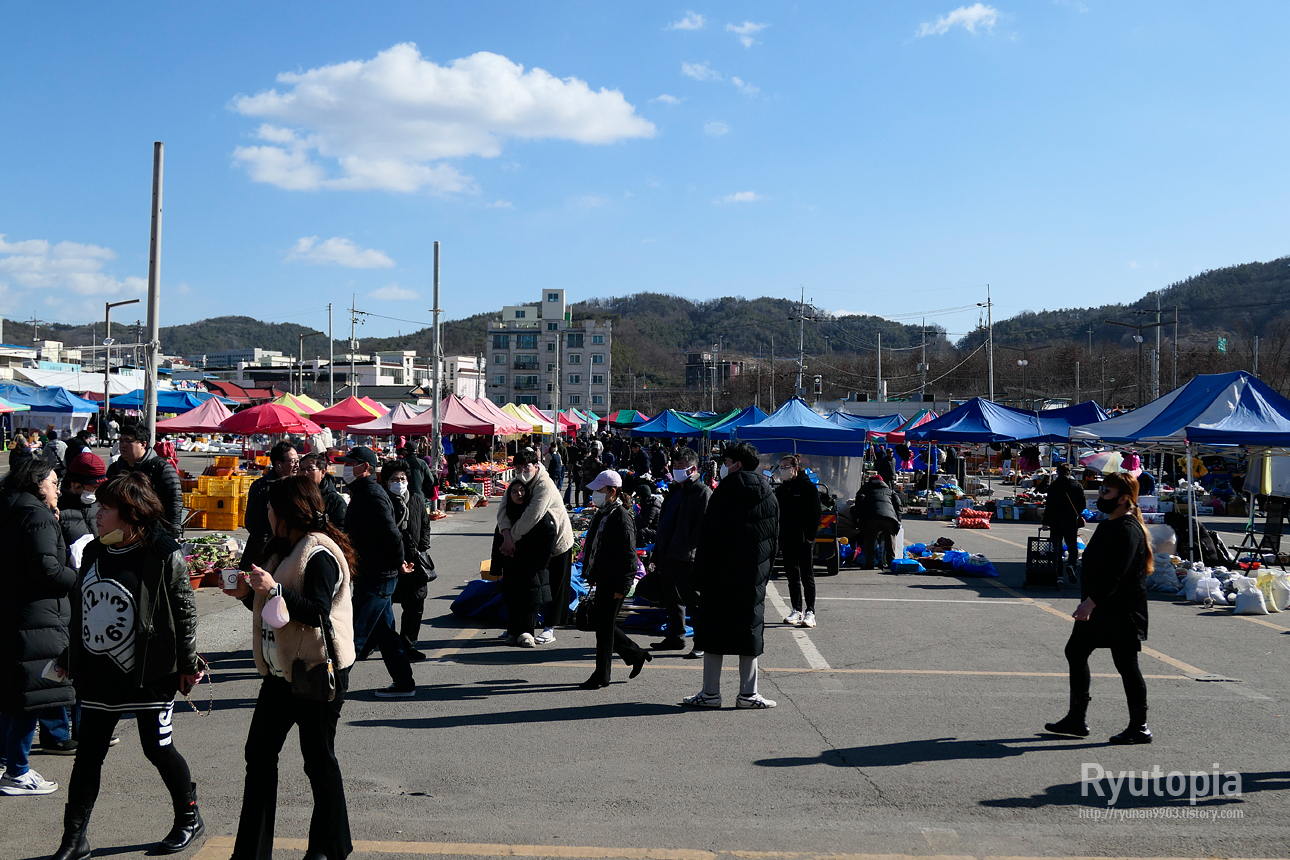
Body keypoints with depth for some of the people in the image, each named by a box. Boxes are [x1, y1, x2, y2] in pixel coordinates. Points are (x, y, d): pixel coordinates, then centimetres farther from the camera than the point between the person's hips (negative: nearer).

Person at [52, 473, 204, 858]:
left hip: (149, 672, -5)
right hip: (98, 674, 6)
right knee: (89, 753, 9)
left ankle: (189, 819, 25)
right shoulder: (94, 552, 5)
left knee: (158, 748, 5)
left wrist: (187, 664, -9)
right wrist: (74, 659, 17)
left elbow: (185, 612, -10)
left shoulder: (164, 555, -13)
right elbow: (80, 608, 14)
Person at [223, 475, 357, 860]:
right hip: (281, 669, 10)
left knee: (318, 758, 2)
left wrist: (273, 589, -27)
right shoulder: (284, 549, 14)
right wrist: (249, 592, 6)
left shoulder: (320, 554, -15)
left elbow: (318, 612, -25)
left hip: (317, 670, -9)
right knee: (259, 751, 9)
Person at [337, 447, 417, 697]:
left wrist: (397, 563, -12)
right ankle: (404, 684, 22)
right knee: (384, 632, 15)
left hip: (376, 578, -11)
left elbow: (392, 533, -23)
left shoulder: (372, 495, -17)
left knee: (354, 633, -5)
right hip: (372, 576, 11)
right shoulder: (362, 493, 15)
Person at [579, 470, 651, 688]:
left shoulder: (622, 518, -16)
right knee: (598, 621, 15)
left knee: (605, 627, -1)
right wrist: (591, 575, 18)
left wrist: (622, 586, -19)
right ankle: (636, 654, 29)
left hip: (614, 583, -10)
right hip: (602, 581, 10)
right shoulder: (601, 515, 12)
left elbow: (628, 556, -18)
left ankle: (601, 677, 11)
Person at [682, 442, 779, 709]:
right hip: (755, 576, 4)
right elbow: (774, 538, 11)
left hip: (721, 575, -4)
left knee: (714, 630, 4)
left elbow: (708, 537, -11)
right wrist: (764, 570, 17)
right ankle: (748, 693, 11)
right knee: (749, 630, 9)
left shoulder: (724, 493, -10)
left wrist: (701, 572, -4)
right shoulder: (769, 496, 6)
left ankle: (711, 693, 7)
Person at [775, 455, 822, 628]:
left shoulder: (808, 487, -5)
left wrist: (810, 536, -14)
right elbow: (777, 514, 15)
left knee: (807, 576, -2)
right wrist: (777, 536, 5)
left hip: (804, 540, -6)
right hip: (786, 539, 6)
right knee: (792, 576, 9)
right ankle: (796, 610, 17)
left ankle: (810, 612, 0)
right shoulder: (781, 489, 12)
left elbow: (815, 513, -8)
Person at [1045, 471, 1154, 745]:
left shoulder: (1128, 530, -19)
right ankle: (1076, 719, 22)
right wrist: (1087, 601, 21)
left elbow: (1117, 574, -27)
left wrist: (1091, 602, -28)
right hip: (1097, 608, 11)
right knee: (1075, 651, 14)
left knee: (1126, 664, -1)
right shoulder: (1108, 525, 13)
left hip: (1121, 614, -11)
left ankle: (1140, 728, 13)